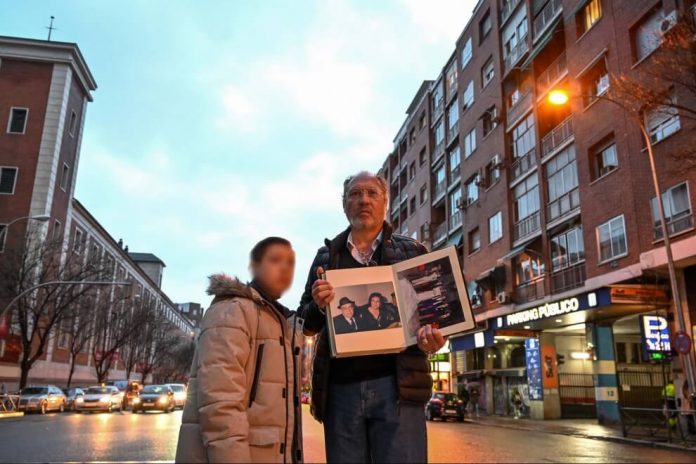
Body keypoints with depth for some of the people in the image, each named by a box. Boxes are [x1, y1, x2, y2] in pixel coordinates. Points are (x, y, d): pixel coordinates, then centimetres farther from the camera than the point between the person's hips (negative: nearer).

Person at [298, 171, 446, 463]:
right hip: (341, 387, 2)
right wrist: (318, 306, -10)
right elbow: (307, 325, 14)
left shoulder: (412, 252, 10)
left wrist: (432, 336, -16)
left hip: (395, 385, -2)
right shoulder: (327, 256, 14)